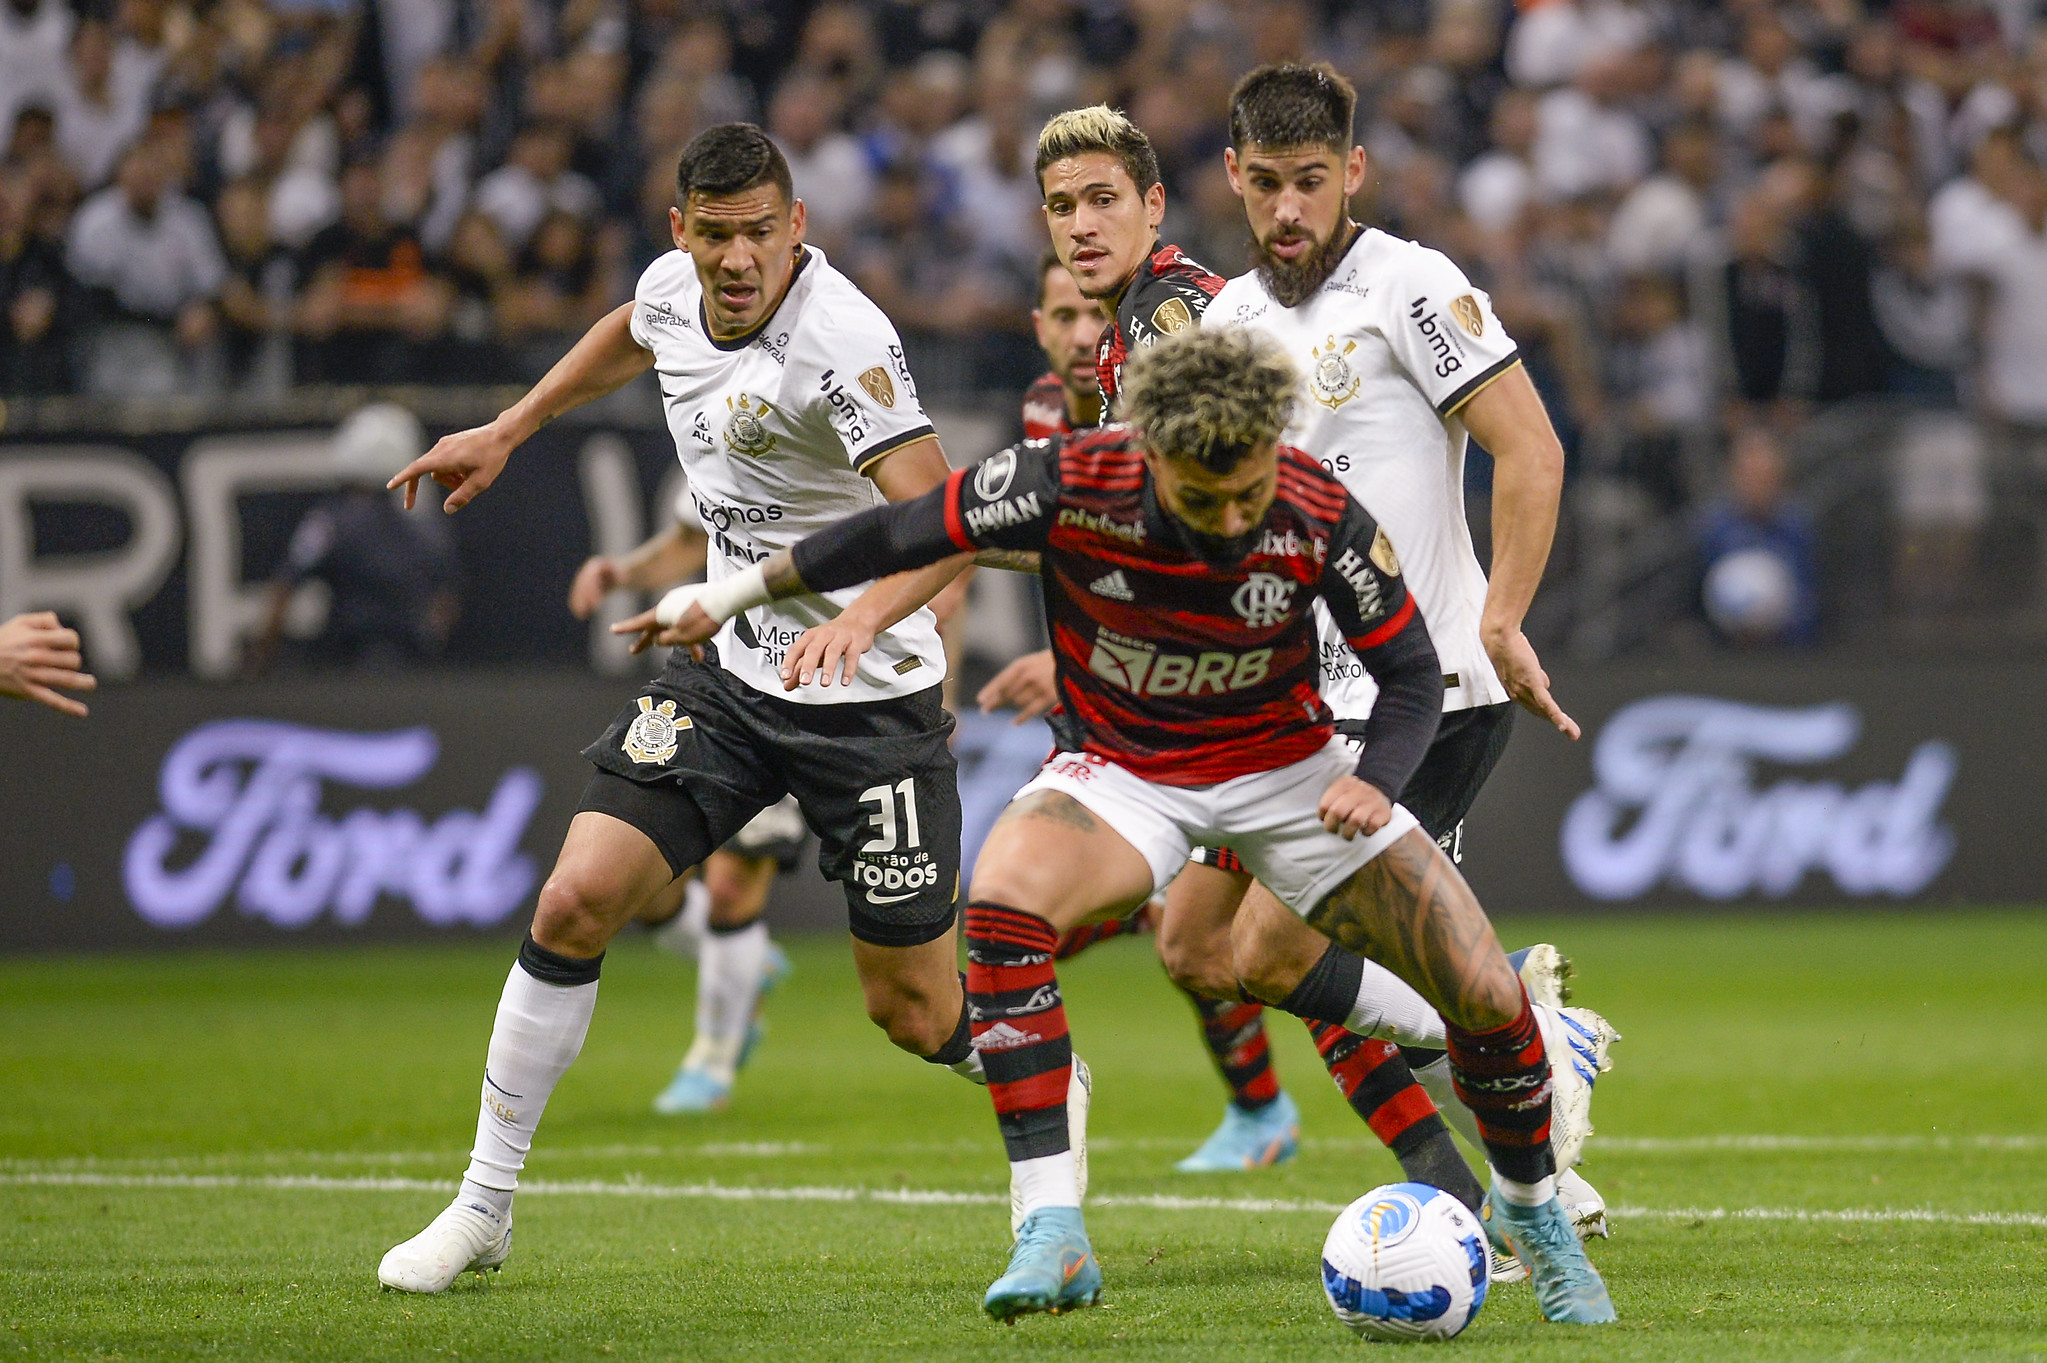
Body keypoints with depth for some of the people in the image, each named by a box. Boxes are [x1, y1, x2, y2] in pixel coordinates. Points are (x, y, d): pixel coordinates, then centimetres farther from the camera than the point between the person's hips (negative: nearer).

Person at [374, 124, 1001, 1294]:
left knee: (916, 1013, 0)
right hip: (731, 669, 6)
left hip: (871, 701, -6)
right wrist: (508, 432, 27)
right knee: (576, 901, -9)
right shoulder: (676, 288, -3)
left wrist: (864, 617, -52)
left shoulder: (845, 341, -25)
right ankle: (485, 1206, 3)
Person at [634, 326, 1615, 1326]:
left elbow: (1410, 670, -10)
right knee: (1003, 899, -34)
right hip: (1123, 771, -1)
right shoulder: (1069, 485, -26)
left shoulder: (1319, 519, -24)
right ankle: (1052, 1235, -30)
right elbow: (902, 534, -11)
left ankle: (1529, 1208, 23)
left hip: (1285, 767, 1)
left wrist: (1374, 782, -31)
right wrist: (726, 597, -4)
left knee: (1489, 999, -9)